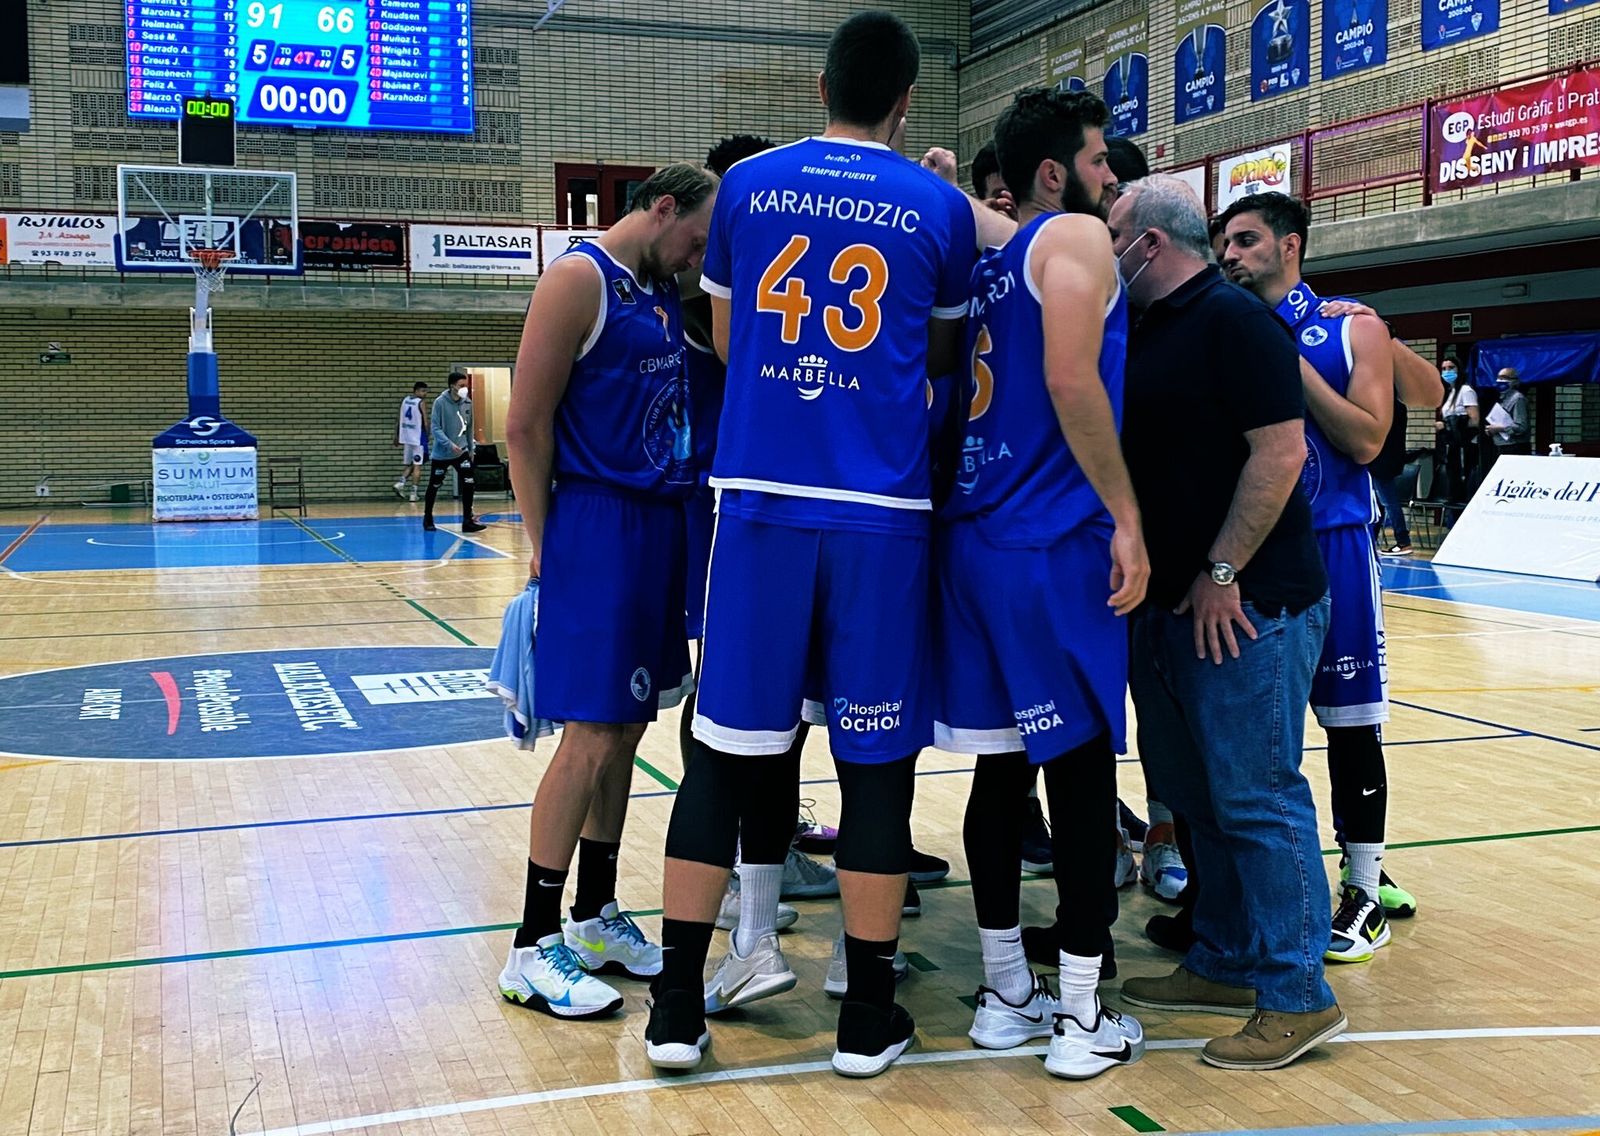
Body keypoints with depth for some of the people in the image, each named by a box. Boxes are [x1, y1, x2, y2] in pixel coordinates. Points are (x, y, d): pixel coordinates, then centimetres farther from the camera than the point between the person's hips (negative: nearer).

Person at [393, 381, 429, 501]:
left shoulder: (404, 401, 8)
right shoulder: (420, 403, -10)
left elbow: (400, 420, 10)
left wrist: (397, 436, 16)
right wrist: (427, 437, -1)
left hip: (406, 438, 6)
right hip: (418, 438, -6)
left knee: (409, 465, 19)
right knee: (417, 466, 2)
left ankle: (400, 483, -2)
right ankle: (413, 493, 0)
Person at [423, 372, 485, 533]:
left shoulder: (467, 403, 0)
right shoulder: (440, 402, -13)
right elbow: (435, 428, -16)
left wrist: (470, 449, 12)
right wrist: (450, 444, -27)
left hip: (461, 451, 3)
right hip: (441, 453, -3)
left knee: (468, 484, -11)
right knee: (434, 487, 8)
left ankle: (467, 521, -5)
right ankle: (427, 519, 27)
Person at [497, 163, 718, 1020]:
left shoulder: (666, 292, 16)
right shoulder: (579, 279, -10)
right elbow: (526, 424, -13)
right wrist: (544, 547, -13)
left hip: (660, 524, 9)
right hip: (597, 525, -9)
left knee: (626, 730, 12)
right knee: (590, 738, -7)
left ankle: (595, 919, 24)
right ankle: (533, 949, 3)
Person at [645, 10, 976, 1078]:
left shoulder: (747, 185, 8)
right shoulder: (940, 206, 5)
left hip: (762, 496, 1)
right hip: (881, 509, -1)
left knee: (729, 747, 7)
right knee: (876, 757, 6)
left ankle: (678, 1006, 11)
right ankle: (868, 1016, 14)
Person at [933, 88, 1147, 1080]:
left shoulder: (989, 263, 19)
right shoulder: (1077, 237, -5)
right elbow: (1071, 380, -18)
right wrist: (1126, 519, -16)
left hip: (977, 541, 8)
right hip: (1057, 545, -8)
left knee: (1004, 765, 11)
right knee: (1083, 771, -1)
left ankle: (1006, 993, 19)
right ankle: (1081, 1017, 5)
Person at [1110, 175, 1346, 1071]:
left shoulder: (1233, 320, -13)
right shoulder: (1146, 330, 13)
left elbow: (1281, 450, -19)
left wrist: (1223, 574, -18)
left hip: (1247, 603, -9)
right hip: (1171, 600, 9)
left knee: (1254, 796, -4)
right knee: (1194, 792, 15)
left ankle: (1297, 995, 7)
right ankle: (1228, 965, 27)